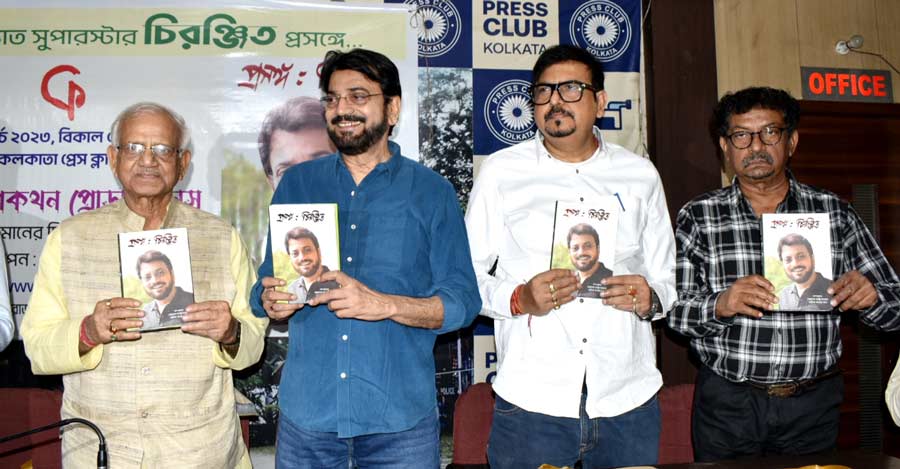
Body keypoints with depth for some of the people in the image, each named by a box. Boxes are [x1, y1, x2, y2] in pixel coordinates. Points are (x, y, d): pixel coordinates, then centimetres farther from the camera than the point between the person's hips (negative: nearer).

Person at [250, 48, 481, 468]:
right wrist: (271, 301, -13)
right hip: (306, 410, 2)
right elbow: (265, 283, 11)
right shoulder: (297, 184, 8)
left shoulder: (431, 192, 0)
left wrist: (383, 304, -20)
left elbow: (462, 301, -4)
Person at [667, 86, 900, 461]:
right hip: (728, 402, -1)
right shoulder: (697, 217, -3)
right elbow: (673, 310, -7)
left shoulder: (835, 214, 2)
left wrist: (869, 296, -18)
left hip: (813, 404, 2)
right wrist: (720, 305, -27)